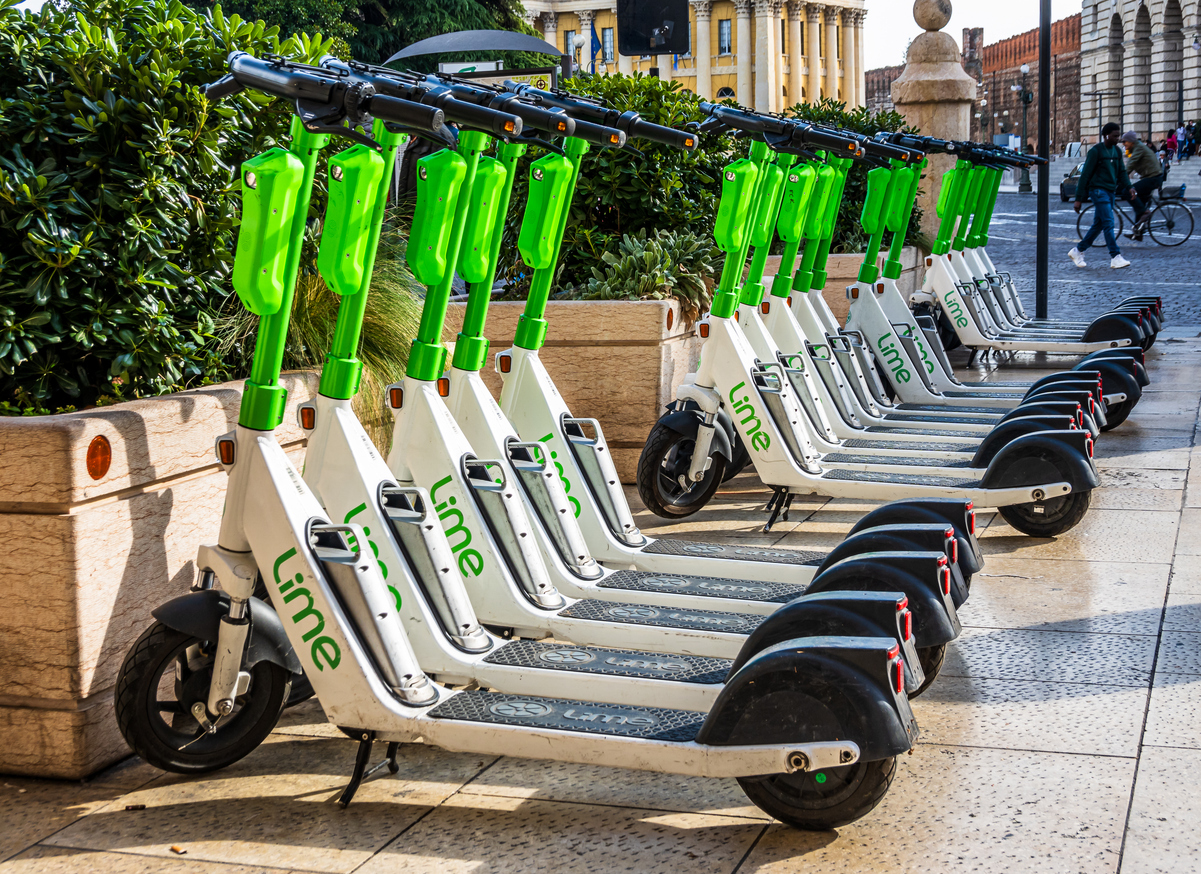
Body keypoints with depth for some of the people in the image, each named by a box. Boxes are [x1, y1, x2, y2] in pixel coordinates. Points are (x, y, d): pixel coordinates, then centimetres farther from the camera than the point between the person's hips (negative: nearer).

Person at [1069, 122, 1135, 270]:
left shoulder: (1117, 151, 14)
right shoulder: (1096, 151, -8)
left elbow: (1121, 172, 17)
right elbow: (1085, 175, -8)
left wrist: (1129, 187, -4)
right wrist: (1079, 198, -10)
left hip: (1111, 191, 8)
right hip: (1098, 190, -8)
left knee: (1098, 225, 10)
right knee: (1108, 223, -15)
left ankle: (1077, 251, 23)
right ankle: (1115, 258, -19)